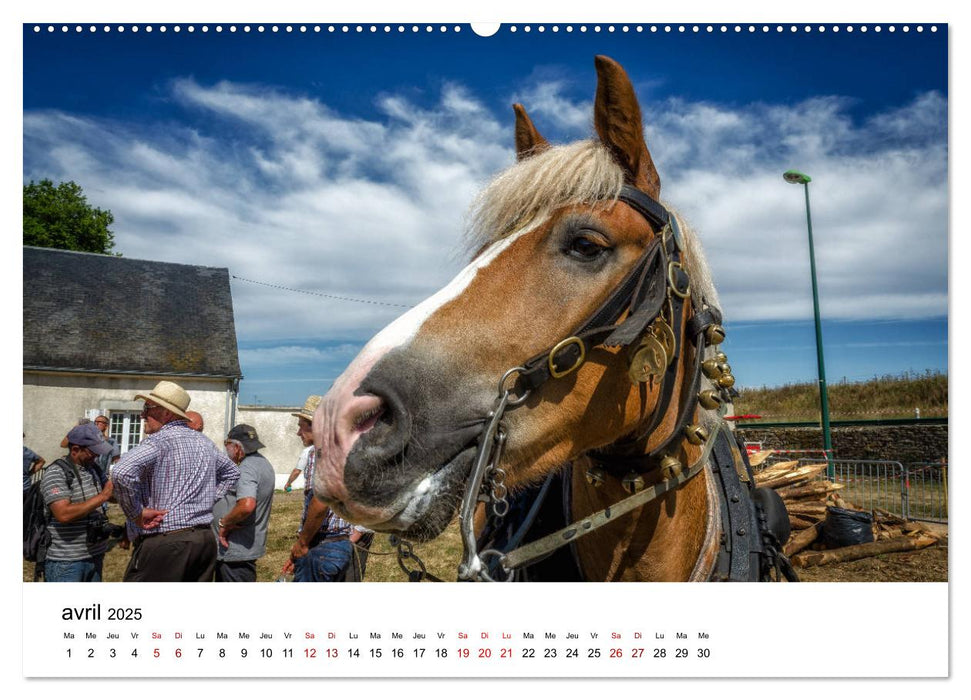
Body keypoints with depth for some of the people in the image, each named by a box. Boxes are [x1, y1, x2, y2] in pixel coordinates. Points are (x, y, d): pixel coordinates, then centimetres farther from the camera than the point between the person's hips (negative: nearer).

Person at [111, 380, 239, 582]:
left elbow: (122, 473, -27)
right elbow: (232, 471, 29)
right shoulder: (204, 442, 13)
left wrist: (136, 514, -15)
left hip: (163, 542, -7)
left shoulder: (158, 441, -11)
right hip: (205, 540, 8)